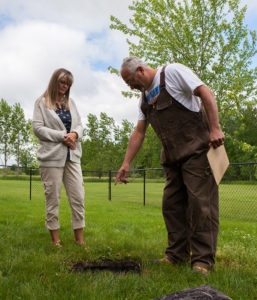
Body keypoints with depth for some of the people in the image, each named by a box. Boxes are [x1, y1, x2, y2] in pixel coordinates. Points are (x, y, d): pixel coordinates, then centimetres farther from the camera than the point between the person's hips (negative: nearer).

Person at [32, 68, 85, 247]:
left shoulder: (71, 103, 18)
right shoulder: (42, 102, 3)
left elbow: (79, 125, 16)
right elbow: (37, 128, -6)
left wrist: (75, 134, -8)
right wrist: (62, 136, -13)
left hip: (72, 155, 4)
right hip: (52, 156, -4)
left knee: (78, 197, 0)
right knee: (53, 198, 2)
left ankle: (79, 238, 7)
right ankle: (55, 238, 14)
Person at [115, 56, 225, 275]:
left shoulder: (172, 72, -3)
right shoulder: (145, 96, 18)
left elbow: (206, 93, -11)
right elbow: (139, 132, 17)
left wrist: (215, 128, -19)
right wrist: (126, 163, 12)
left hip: (196, 149, -8)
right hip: (172, 158, 8)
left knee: (201, 203, -7)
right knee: (172, 205, 7)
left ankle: (203, 260, -1)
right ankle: (177, 255, 17)